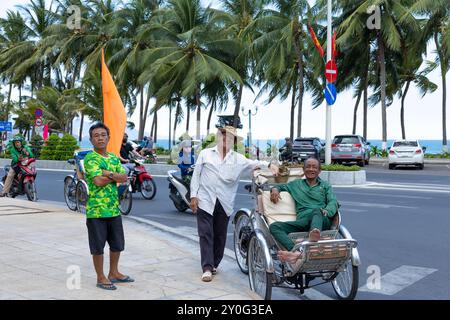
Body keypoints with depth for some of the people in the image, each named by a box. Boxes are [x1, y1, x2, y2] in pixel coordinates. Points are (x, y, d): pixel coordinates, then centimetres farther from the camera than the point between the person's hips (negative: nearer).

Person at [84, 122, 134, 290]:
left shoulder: (114, 158, 11)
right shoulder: (90, 158, -10)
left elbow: (124, 178, -1)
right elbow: (99, 181, -22)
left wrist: (109, 174, -17)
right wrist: (115, 176, -7)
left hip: (114, 209, 7)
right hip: (96, 210, -7)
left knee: (117, 244, 16)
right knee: (98, 245, 4)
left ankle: (114, 273, 33)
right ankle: (101, 278, 18)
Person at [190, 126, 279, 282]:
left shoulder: (238, 158, 12)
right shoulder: (206, 153, 10)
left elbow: (254, 164, 1)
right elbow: (196, 175, 8)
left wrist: (269, 164, -19)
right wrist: (193, 195, -1)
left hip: (225, 203, 2)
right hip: (205, 201, -2)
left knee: (220, 236, 9)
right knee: (206, 234, -5)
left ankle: (214, 264, 25)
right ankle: (207, 268, -4)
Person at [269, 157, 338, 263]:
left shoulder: (325, 186, 24)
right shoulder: (296, 184, 29)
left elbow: (333, 202, 9)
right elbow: (281, 186, 41)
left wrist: (326, 211, -15)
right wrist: (275, 189, 15)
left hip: (322, 221, -2)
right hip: (302, 221, 2)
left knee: (317, 210, -39)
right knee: (274, 226, -25)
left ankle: (315, 234, -73)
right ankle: (296, 252, -53)